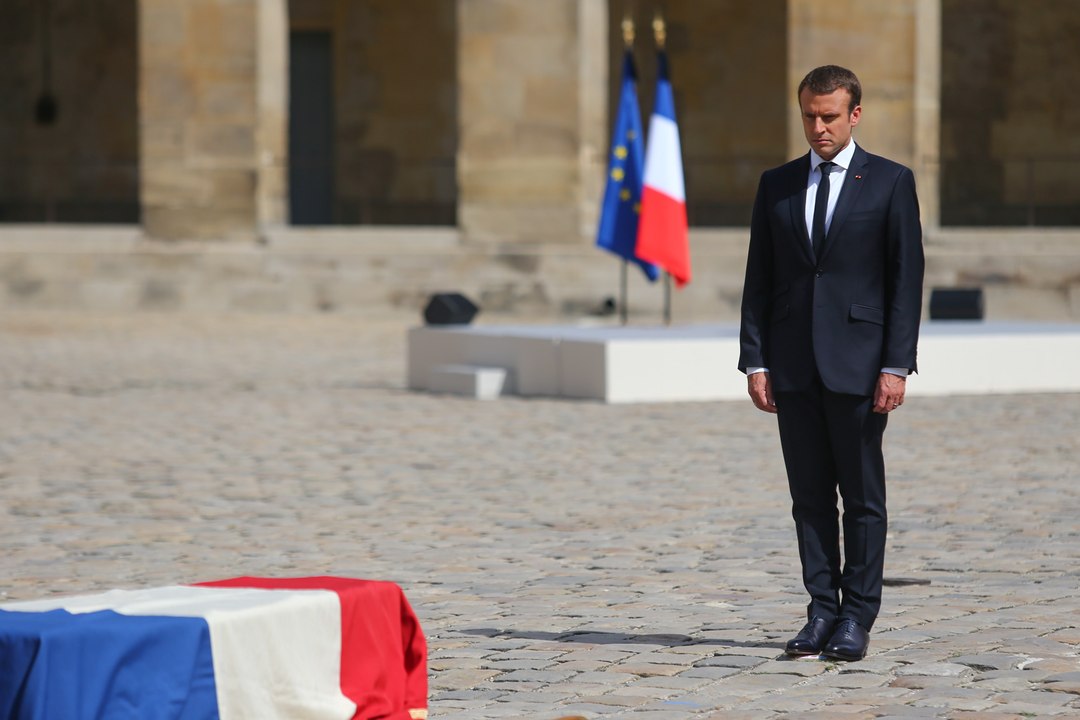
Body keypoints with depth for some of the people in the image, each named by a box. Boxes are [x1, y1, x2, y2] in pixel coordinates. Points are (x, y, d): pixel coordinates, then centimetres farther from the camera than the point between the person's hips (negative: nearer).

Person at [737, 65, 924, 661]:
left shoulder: (890, 183, 2)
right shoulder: (777, 185, 11)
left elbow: (906, 280, -2)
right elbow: (759, 280, 10)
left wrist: (896, 365, -9)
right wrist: (754, 361, 1)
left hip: (858, 361, -3)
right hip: (793, 366, 3)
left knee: (863, 496, 0)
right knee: (810, 496, 5)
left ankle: (857, 618, 4)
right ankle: (821, 612, 10)